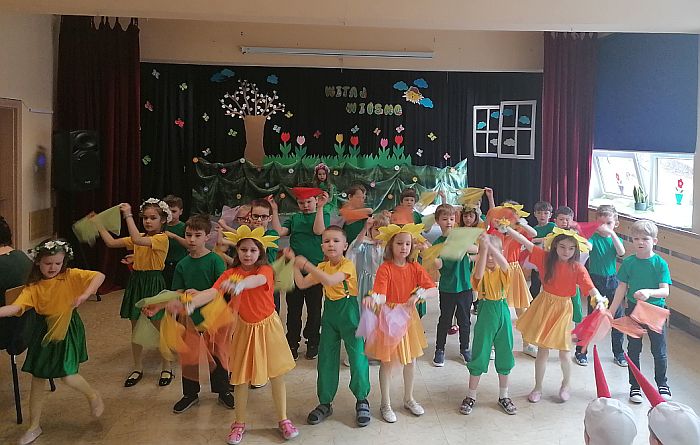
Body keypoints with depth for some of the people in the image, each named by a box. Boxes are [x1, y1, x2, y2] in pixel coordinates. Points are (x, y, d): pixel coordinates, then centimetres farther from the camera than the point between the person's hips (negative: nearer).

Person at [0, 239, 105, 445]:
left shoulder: (71, 276, -9)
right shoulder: (33, 287, -4)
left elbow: (99, 276, -19)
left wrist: (85, 295, -33)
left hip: (68, 331, -3)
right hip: (44, 331, 3)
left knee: (68, 376, -10)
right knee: (37, 379, 10)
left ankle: (93, 395, 23)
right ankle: (34, 426, 27)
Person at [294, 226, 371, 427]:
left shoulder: (348, 265, -15)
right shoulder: (322, 267, 5)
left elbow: (330, 280, -33)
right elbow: (302, 284, 2)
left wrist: (306, 264, -33)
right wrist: (294, 265, -9)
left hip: (349, 313, -6)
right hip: (330, 313, 6)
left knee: (358, 357, -1)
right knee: (326, 358, 8)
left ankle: (362, 401, 18)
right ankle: (325, 403, 21)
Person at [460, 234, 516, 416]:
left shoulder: (502, 270, 0)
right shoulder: (481, 269, -5)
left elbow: (504, 265, -25)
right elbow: (479, 274, -30)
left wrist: (490, 246, -37)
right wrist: (483, 248, -36)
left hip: (503, 312, 2)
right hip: (485, 313, -2)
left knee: (504, 356, 11)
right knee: (479, 355, 5)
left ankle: (504, 396, 27)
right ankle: (471, 396, 18)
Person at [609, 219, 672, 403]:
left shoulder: (660, 264, -10)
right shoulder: (628, 263, -5)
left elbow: (665, 291, -16)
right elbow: (622, 289, 1)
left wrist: (649, 292, -36)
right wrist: (610, 312, 0)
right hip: (633, 310, 2)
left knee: (659, 351, 9)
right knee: (633, 350, 11)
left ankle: (662, 385, 32)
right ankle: (635, 386, 25)